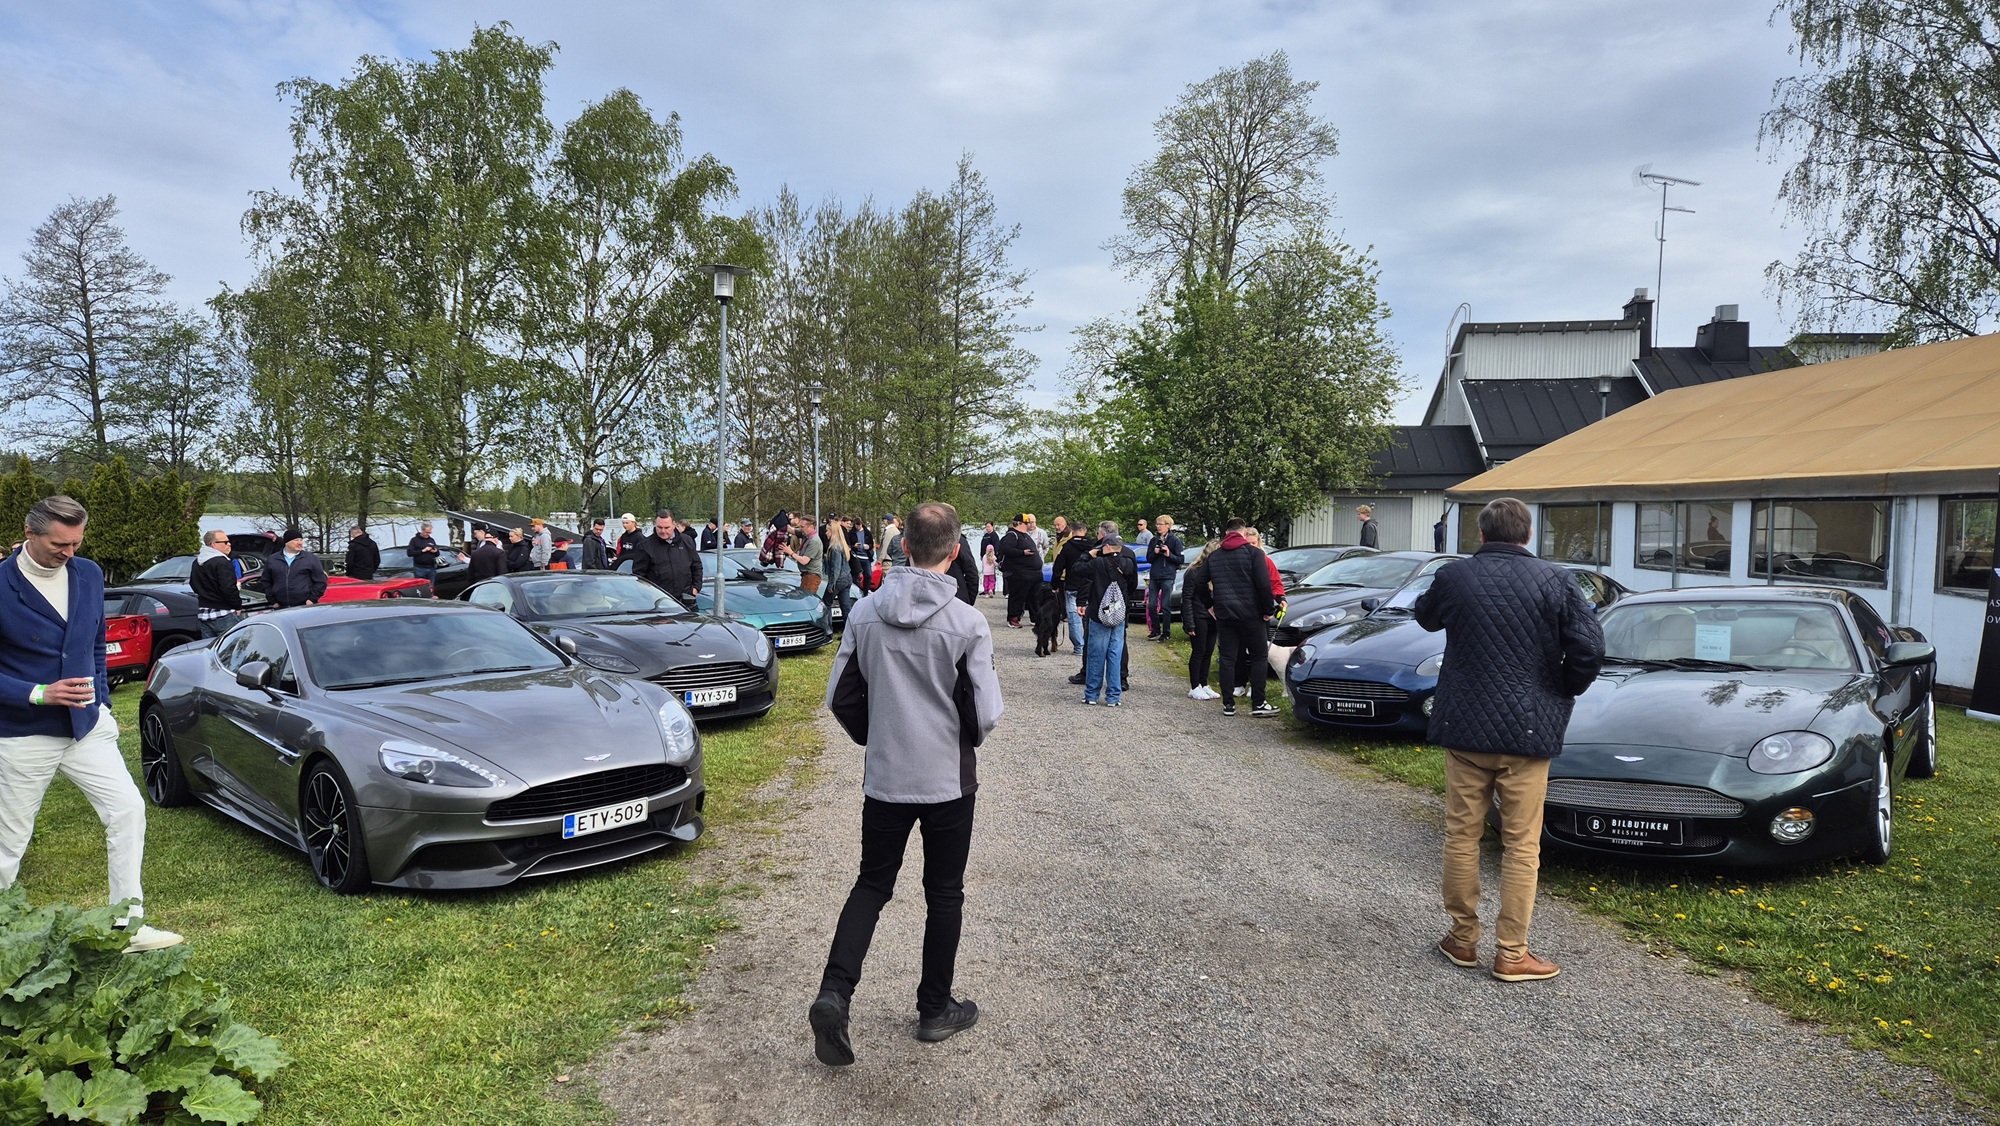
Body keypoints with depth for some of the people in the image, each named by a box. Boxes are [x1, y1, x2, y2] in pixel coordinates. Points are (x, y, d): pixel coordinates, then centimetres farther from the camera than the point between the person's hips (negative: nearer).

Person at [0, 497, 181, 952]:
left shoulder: (89, 575, 2)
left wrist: (100, 701, 11)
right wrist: (40, 694, -23)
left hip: (87, 725, 4)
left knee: (128, 810, -6)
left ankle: (128, 924, 0)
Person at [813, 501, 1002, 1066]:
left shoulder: (866, 613, -6)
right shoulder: (966, 622, -16)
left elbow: (841, 696, -1)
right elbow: (985, 713, -14)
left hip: (884, 779, 3)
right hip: (948, 780, -2)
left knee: (872, 885, 16)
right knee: (944, 894, 14)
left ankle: (834, 992, 0)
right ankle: (936, 1009, 26)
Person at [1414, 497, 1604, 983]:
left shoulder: (1453, 576, -2)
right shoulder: (1553, 581, -6)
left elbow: (1426, 617, 17)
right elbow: (1589, 647, -11)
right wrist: (1565, 690, 6)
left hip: (1464, 728, 1)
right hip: (1528, 732, -1)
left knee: (1462, 836, 12)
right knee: (1522, 845, 7)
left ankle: (1463, 939, 22)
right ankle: (1511, 954, 13)